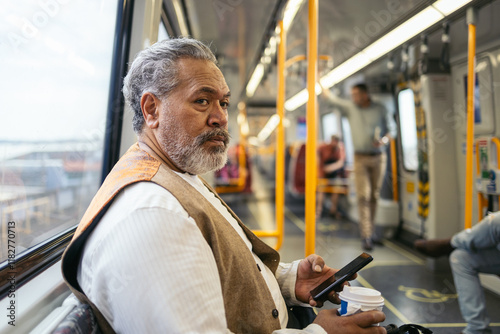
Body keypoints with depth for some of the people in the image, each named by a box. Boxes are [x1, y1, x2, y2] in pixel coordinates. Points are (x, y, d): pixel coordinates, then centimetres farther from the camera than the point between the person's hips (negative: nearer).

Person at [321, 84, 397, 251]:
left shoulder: (380, 109, 4)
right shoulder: (350, 107, 5)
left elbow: (392, 129, 8)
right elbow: (331, 98, 6)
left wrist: (384, 140, -11)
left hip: (378, 157, 1)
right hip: (360, 158, -1)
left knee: (374, 196, 6)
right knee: (363, 196, -10)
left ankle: (371, 230, 20)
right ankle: (366, 236, -9)